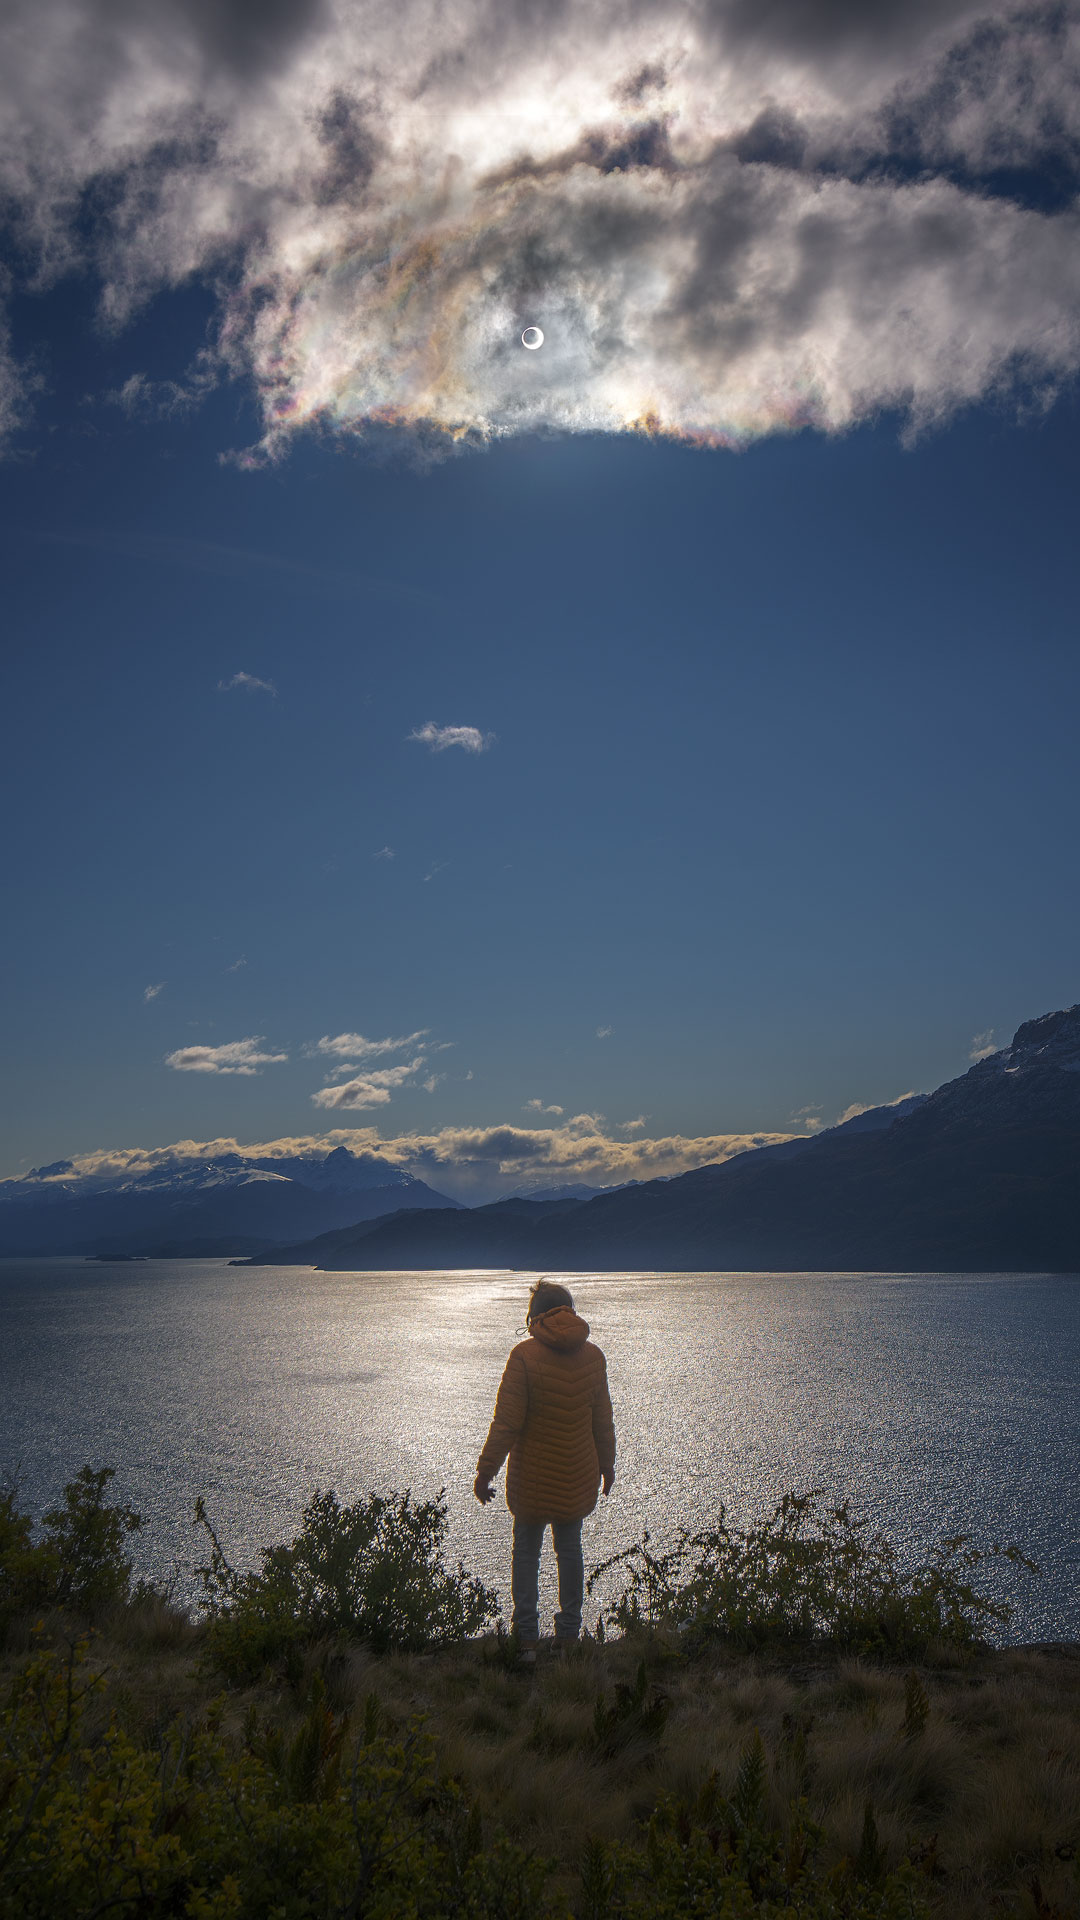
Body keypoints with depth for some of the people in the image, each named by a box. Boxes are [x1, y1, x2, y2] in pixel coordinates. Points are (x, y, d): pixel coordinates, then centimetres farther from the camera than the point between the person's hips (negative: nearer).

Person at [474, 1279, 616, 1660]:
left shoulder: (525, 1355, -16)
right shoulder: (593, 1356, -3)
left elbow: (507, 1422, -16)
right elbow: (603, 1420, 7)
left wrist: (485, 1471, -8)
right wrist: (607, 1464, 20)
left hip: (532, 1476, -3)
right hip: (578, 1477, 3)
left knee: (526, 1550, 12)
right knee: (570, 1548, 16)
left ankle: (527, 1638, 14)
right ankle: (569, 1634, 24)